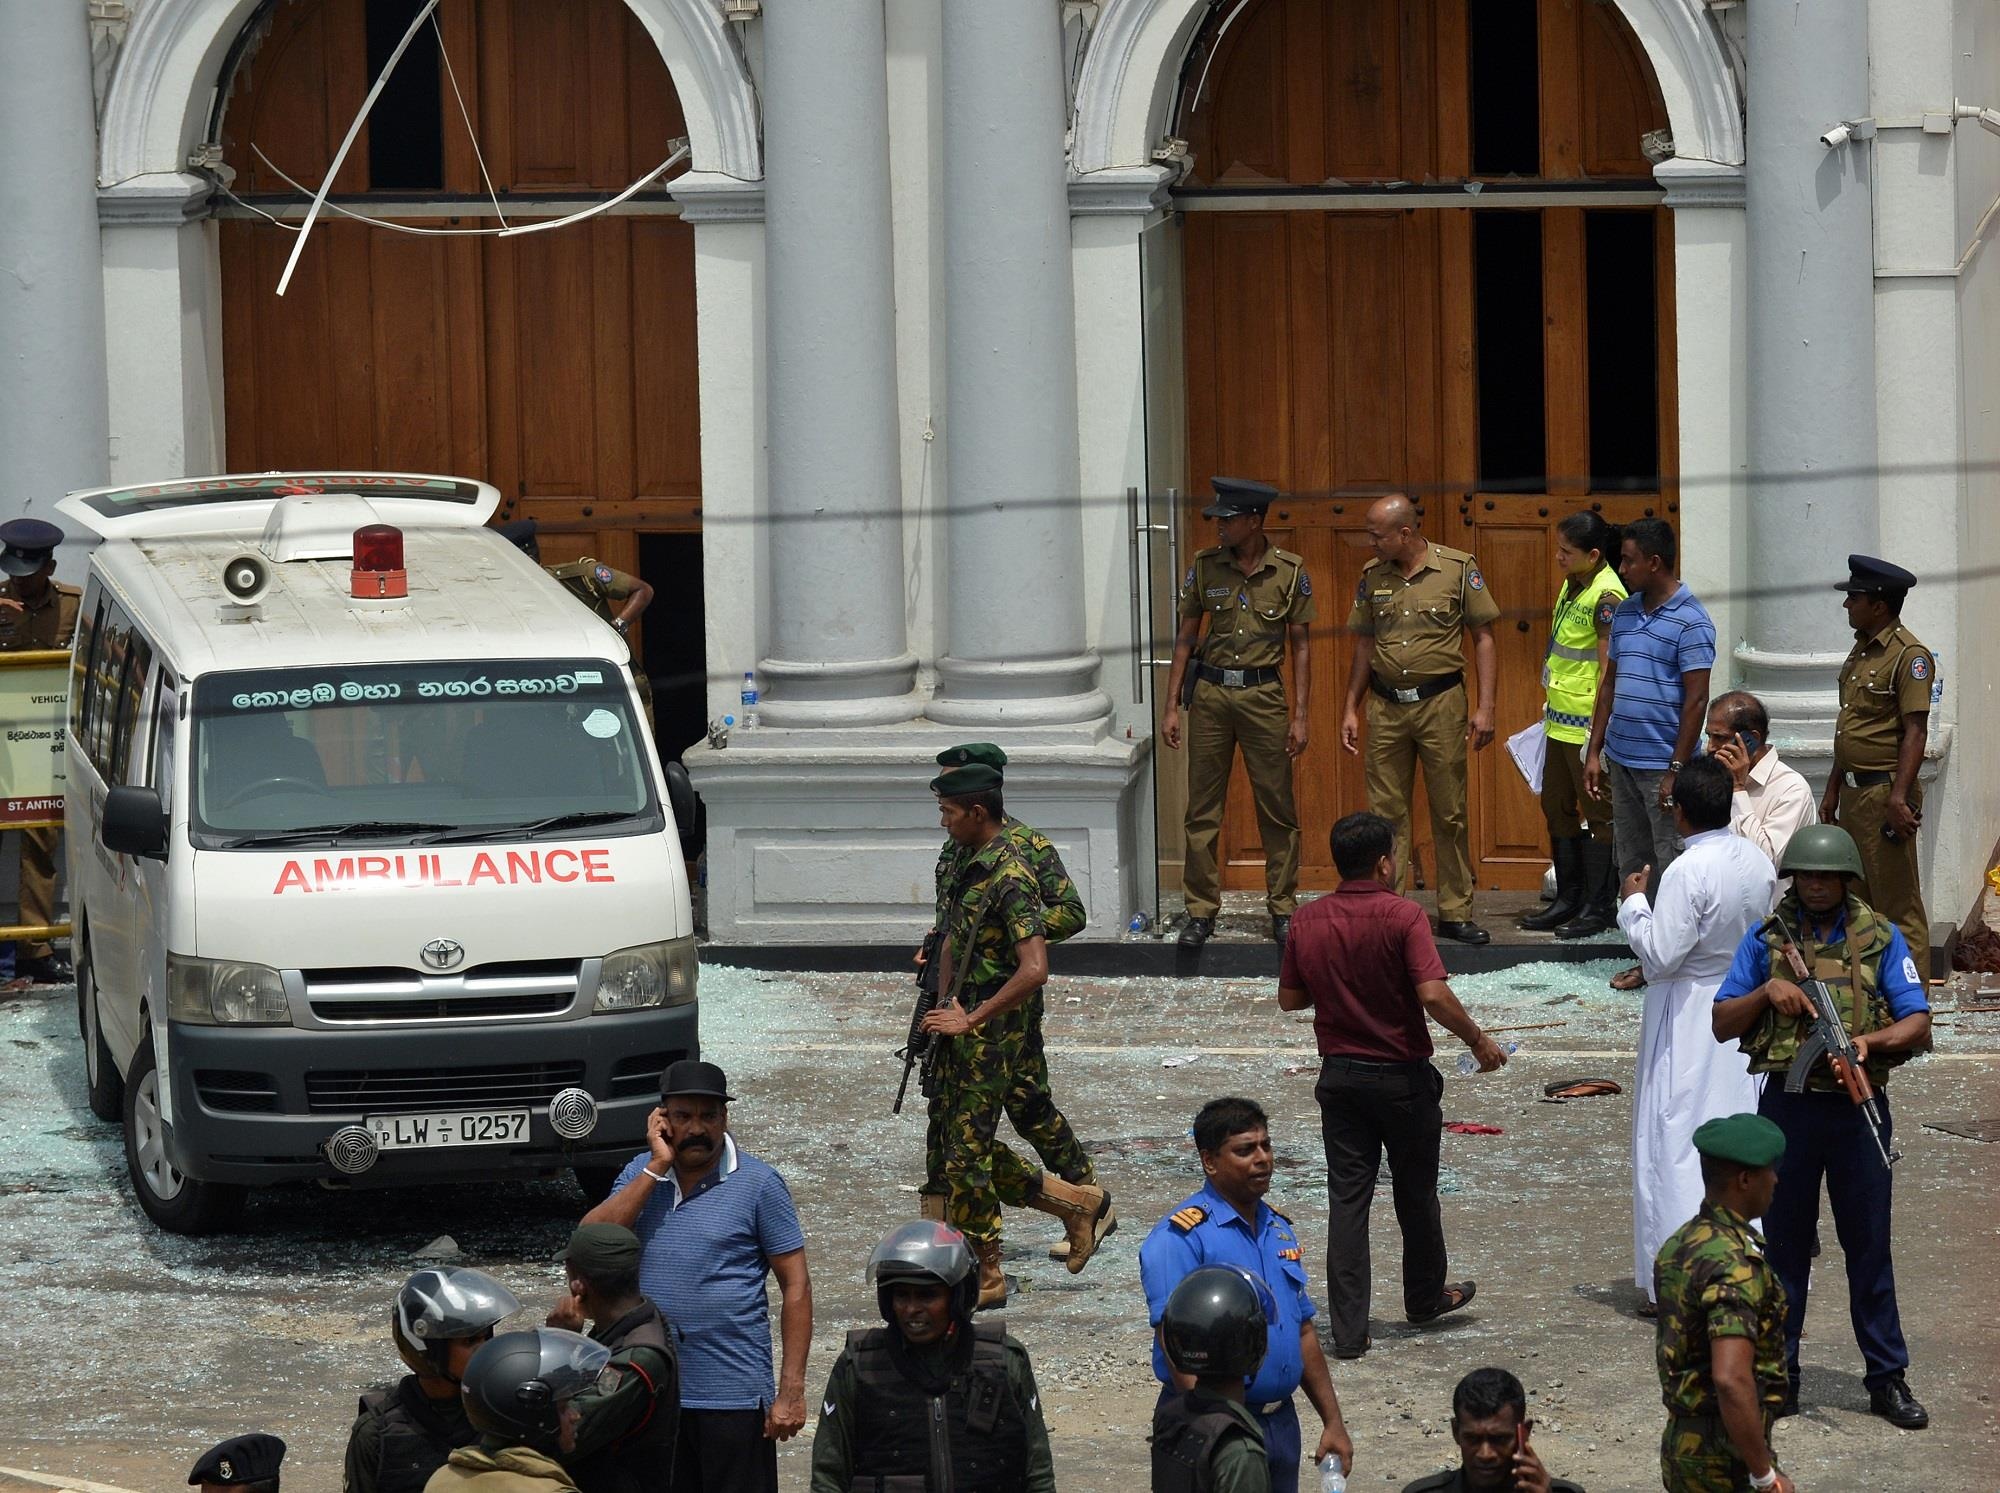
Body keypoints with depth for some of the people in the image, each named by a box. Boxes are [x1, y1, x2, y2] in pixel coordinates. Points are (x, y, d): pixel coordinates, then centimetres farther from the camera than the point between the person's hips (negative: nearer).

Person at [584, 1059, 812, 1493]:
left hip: (733, 1393, -4)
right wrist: (658, 1166, -11)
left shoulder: (758, 1184, -5)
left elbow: (796, 1286, -5)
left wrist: (791, 1391, -11)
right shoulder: (641, 1174, 7)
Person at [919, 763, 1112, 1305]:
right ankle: (1077, 1203, 25)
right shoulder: (972, 867, 11)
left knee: (967, 1153, -4)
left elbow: (1034, 970, -25)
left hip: (991, 1036, -10)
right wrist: (946, 1002, 9)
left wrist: (970, 1018, -20)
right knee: (947, 1143, 15)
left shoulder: (1009, 879, -18)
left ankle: (983, 1278, 8)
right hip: (959, 1031, 10)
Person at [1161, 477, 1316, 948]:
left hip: (1263, 694, -1)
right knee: (1202, 810, 3)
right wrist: (1172, 706, 4)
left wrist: (1299, 716, -2)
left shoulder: (1289, 572, -2)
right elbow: (1185, 639, 8)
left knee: (1277, 809, 2)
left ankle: (1283, 909, 13)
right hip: (1210, 694, 2)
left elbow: (1300, 646, 2)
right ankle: (1200, 911, 10)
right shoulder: (1205, 567, 3)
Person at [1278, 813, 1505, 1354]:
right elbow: (1433, 995, -25)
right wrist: (1478, 1041, -12)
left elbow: (1289, 998, 7)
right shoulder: (1402, 916, -17)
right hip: (1402, 1077, -3)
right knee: (1416, 1192, 17)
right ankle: (1425, 1297, 36)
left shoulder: (1309, 920, -2)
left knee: (1347, 1198, 4)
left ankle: (1348, 1329, -1)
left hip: (1339, 1076, 3)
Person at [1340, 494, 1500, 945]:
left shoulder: (1458, 568, -4)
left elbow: (1483, 638, -1)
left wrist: (1485, 708, -6)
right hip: (1385, 705, 3)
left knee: (1450, 813, 3)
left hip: (1440, 701, -3)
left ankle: (1455, 913, 10)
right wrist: (1350, 709, 11)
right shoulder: (1372, 576, 7)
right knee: (1387, 812, 3)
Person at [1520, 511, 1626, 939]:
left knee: (1597, 812, 0)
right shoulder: (1571, 586, 10)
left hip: (1587, 723, -10)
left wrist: (1598, 731, -20)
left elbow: (1608, 668, -19)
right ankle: (1568, 899, 26)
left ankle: (1599, 907, 7)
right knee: (1556, 807, 16)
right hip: (1560, 721, 10)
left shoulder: (1606, 596, -17)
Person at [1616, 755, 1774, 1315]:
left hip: (1688, 1018, -7)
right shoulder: (1760, 863, 1)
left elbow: (1661, 955, -20)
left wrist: (1633, 905, -7)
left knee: (1675, 1143, 0)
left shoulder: (1687, 873, -21)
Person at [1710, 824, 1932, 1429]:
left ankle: (1888, 1379, 12)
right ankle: (1777, 1374, 16)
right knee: (1784, 1242, 7)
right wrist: (1768, 991, -13)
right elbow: (1722, 1025, 4)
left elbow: (1918, 1026, -2)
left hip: (1858, 1107, -1)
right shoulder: (1766, 938, 4)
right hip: (1788, 1106, 1)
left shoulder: (1880, 938, 2)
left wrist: (1869, 1040, -21)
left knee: (1869, 1243, 4)